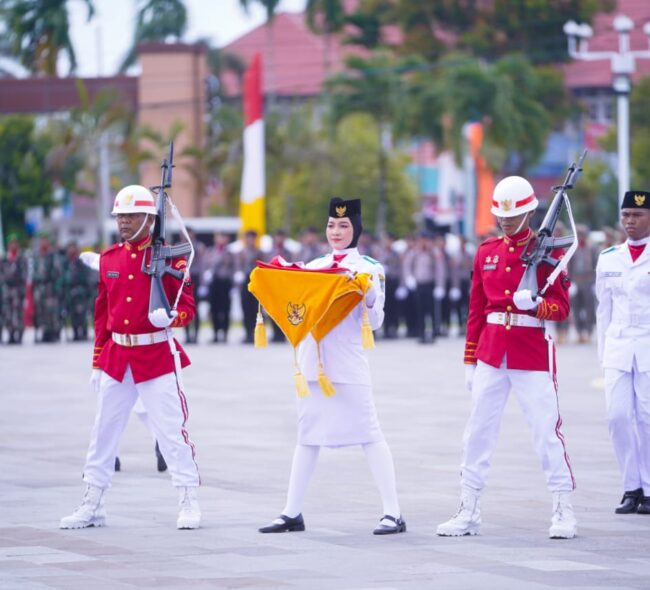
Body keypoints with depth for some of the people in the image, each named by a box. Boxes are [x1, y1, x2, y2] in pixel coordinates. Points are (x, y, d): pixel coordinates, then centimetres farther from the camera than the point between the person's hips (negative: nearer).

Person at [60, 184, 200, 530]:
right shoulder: (109, 258, 9)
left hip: (157, 356, -5)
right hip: (116, 356, 5)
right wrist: (97, 363, 14)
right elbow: (102, 313, 14)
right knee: (103, 431, 9)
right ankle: (92, 505, 18)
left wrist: (169, 316, -27)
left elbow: (187, 306, -4)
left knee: (171, 430, -5)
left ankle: (189, 503, 4)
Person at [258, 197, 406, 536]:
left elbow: (375, 321, -4)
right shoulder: (312, 266, 13)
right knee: (307, 436, 10)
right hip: (311, 361, 5)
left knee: (368, 435, -6)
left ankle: (393, 513, -5)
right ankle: (292, 513, 15)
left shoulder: (368, 269, 0)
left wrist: (368, 294, -22)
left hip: (347, 364, -5)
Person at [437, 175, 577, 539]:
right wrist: (470, 360, 13)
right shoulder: (487, 252, 11)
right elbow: (477, 310, 14)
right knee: (478, 430, 5)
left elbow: (562, 306, -6)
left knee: (547, 428, -5)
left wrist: (535, 303, -27)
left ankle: (564, 511, 4)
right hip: (491, 353, 5)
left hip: (533, 354, -4)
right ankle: (469, 512, 12)